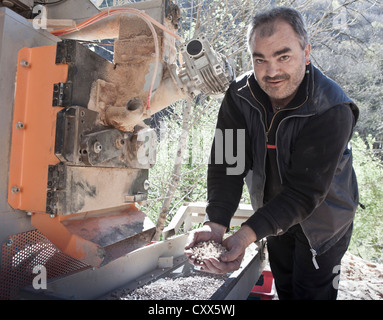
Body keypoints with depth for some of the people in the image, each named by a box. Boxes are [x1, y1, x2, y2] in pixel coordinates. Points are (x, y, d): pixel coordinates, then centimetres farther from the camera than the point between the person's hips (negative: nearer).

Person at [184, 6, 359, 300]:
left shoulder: (332, 110, -31)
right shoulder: (240, 96, -19)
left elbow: (304, 190, -34)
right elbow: (227, 163, -23)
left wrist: (246, 236, -44)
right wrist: (215, 225, -37)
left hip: (322, 219, -3)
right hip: (272, 211, 4)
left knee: (312, 292, 13)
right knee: (283, 286, 26)